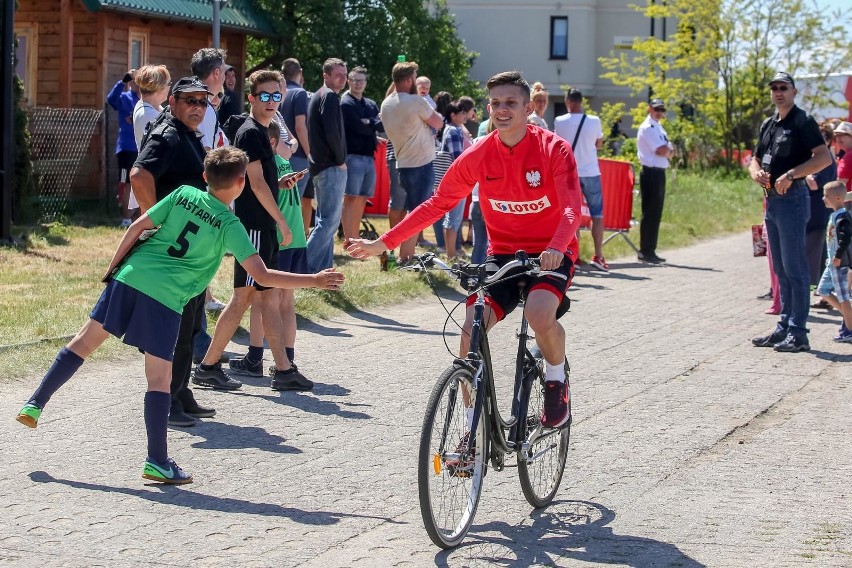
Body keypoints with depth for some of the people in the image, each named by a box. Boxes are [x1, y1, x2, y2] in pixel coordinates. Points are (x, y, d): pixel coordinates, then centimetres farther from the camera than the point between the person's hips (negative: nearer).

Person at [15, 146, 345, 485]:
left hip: (128, 278, 4)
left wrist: (113, 267, 19)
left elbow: (138, 227, 8)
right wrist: (313, 281, -1)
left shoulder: (183, 195, 9)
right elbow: (262, 276, -8)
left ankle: (35, 404, 21)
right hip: (165, 299, -4)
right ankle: (157, 462, 3)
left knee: (85, 341, 17)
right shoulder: (230, 226, -2)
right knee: (159, 379, 1)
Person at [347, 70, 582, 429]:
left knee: (540, 314, -33)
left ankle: (557, 380, -1)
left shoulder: (554, 149, -13)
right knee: (471, 330, -15)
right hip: (502, 255, 3)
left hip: (551, 255, -3)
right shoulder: (477, 156, -4)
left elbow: (571, 208, -23)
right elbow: (436, 204, 3)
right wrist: (381, 244, -1)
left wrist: (556, 248, -44)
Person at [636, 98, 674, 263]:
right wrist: (669, 150, 1)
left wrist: (667, 151, -5)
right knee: (650, 213, -8)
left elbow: (669, 152, 16)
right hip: (651, 173, -10)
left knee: (655, 214, 11)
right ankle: (645, 252, -6)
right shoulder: (648, 128, -10)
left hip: (660, 173, 10)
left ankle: (650, 251, 17)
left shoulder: (658, 128, 20)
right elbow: (661, 151, -19)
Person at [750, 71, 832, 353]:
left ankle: (798, 333, -5)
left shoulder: (802, 122, -8)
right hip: (771, 200, 9)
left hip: (792, 199, -9)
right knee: (780, 269, 13)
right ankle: (785, 327, 20)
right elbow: (755, 159, 23)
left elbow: (824, 157, -19)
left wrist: (791, 174, -24)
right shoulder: (768, 124, 17)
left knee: (794, 268, -8)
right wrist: (756, 172, -1)